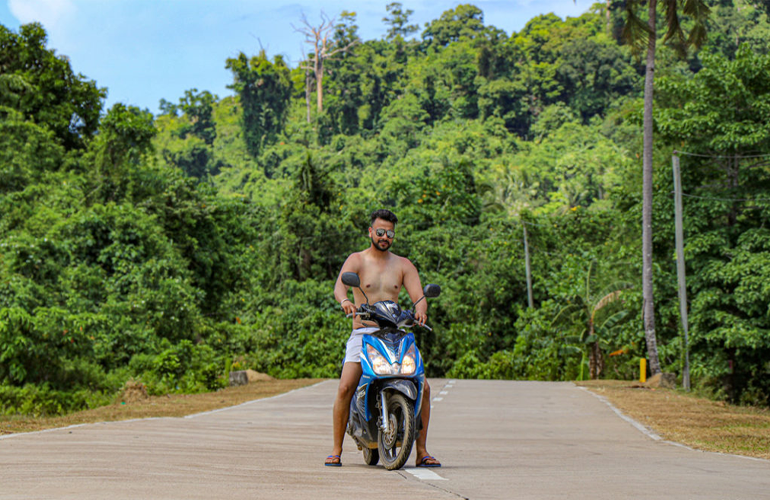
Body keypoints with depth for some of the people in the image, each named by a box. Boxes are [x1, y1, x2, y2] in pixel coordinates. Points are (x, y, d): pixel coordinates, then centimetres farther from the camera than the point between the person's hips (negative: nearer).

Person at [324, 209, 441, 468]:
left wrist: (420, 309, -24)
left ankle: (421, 451, 1)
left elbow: (418, 295, 1)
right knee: (345, 388, -21)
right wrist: (344, 300, -39)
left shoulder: (403, 265, 13)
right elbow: (340, 284, -15)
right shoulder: (357, 259, 4)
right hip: (362, 333, -2)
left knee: (423, 388, -11)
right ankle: (336, 450, -8)